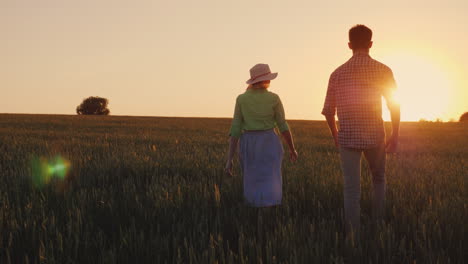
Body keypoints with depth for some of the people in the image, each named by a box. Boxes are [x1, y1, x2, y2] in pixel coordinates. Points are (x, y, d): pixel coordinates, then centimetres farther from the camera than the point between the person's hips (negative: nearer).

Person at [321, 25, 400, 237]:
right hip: (375, 137, 0)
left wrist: (335, 135, 23)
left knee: (352, 190, 2)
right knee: (378, 180, 23)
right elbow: (394, 105, -5)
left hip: (348, 138, 0)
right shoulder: (383, 70, -2)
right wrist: (395, 136, 4)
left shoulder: (338, 73, 4)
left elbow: (328, 110, 8)